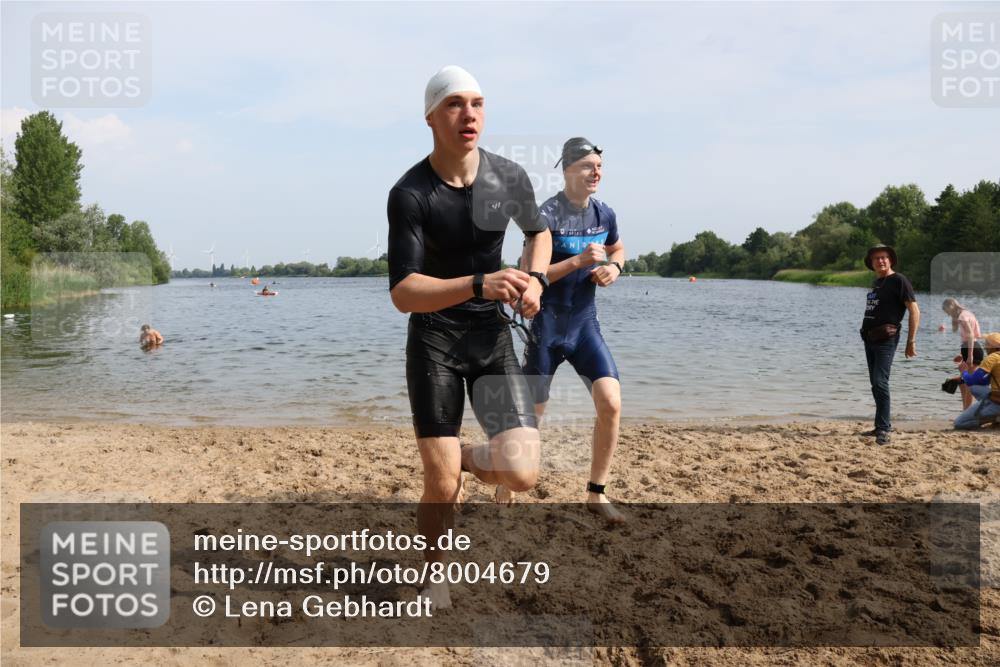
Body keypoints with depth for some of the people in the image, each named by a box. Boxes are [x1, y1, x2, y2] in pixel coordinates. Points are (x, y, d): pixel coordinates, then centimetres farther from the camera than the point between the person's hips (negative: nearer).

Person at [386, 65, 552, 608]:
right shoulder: (410, 194, -15)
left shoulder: (509, 177, -3)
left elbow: (539, 231, 19)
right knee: (441, 488, -2)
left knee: (521, 474, -11)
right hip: (433, 342, -3)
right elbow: (403, 294, -24)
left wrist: (535, 278, -1)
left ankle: (463, 458, 25)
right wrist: (480, 285, -38)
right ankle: (433, 576, 28)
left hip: (494, 338, 3)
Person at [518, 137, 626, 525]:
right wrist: (578, 261, -26)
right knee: (531, 416, 6)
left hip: (585, 323, 5)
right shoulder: (547, 215, -14)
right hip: (547, 325, -4)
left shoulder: (604, 214, 3)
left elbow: (618, 250, 23)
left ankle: (596, 493, 6)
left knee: (611, 405, -10)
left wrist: (614, 268, 0)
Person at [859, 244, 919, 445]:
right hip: (869, 338, 9)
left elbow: (914, 311, -10)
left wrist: (911, 341, -13)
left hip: (886, 339, -8)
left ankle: (883, 429, -13)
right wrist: (867, 334, 15)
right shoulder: (875, 283, 17)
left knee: (880, 382, -16)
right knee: (875, 384, 12)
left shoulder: (898, 280, -7)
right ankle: (883, 424, 22)